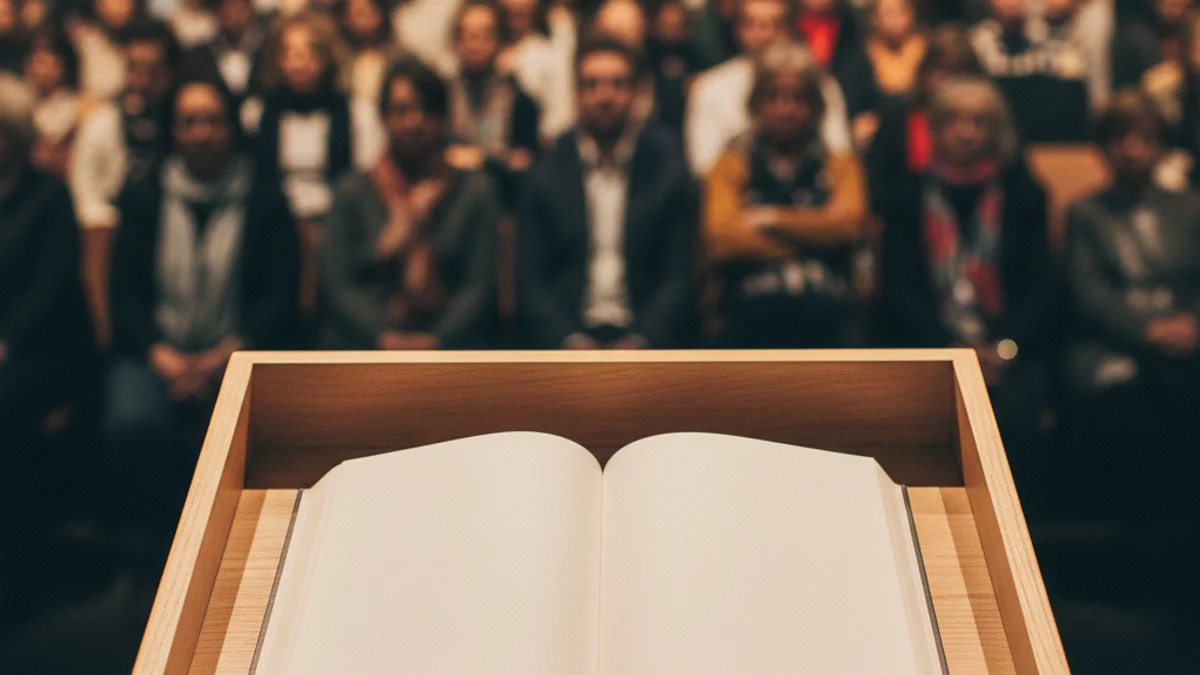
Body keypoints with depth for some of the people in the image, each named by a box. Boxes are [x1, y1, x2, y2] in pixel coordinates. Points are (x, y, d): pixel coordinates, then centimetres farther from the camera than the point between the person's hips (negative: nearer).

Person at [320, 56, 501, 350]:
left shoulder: (475, 190, 12)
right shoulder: (354, 191, 13)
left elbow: (479, 285, 3)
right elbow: (337, 285, 5)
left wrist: (437, 339, -12)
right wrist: (384, 336, -12)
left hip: (450, 347, 1)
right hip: (365, 345, 0)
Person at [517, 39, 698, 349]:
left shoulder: (667, 170, 6)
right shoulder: (546, 176, 7)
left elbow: (679, 277, 5)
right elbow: (530, 280, 5)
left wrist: (641, 341, -10)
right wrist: (569, 341, -10)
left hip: (648, 338, 0)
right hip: (565, 338, 0)